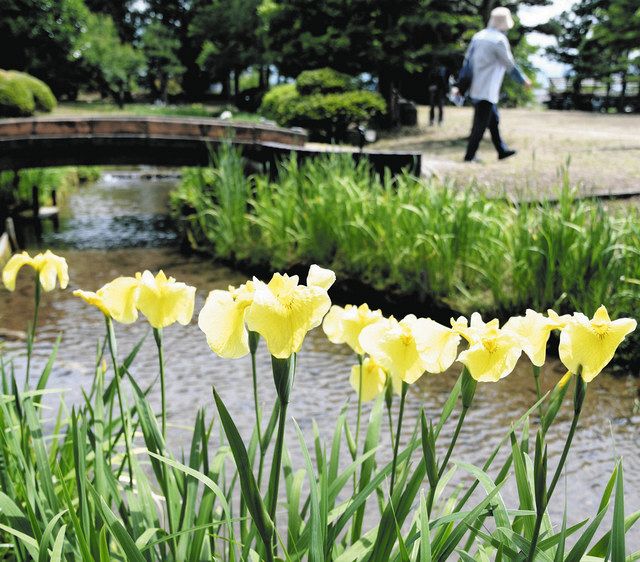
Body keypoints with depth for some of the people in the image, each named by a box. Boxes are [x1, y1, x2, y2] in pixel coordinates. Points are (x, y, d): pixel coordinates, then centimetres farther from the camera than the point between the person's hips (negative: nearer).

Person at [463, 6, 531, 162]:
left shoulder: (479, 36, 9)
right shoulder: (499, 40, -13)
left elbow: (468, 60, 10)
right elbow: (510, 65, -8)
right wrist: (524, 80, 6)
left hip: (475, 88, 9)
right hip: (486, 91, -9)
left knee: (493, 120, 18)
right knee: (480, 124, -2)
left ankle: (502, 150, 28)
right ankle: (469, 156, 1)